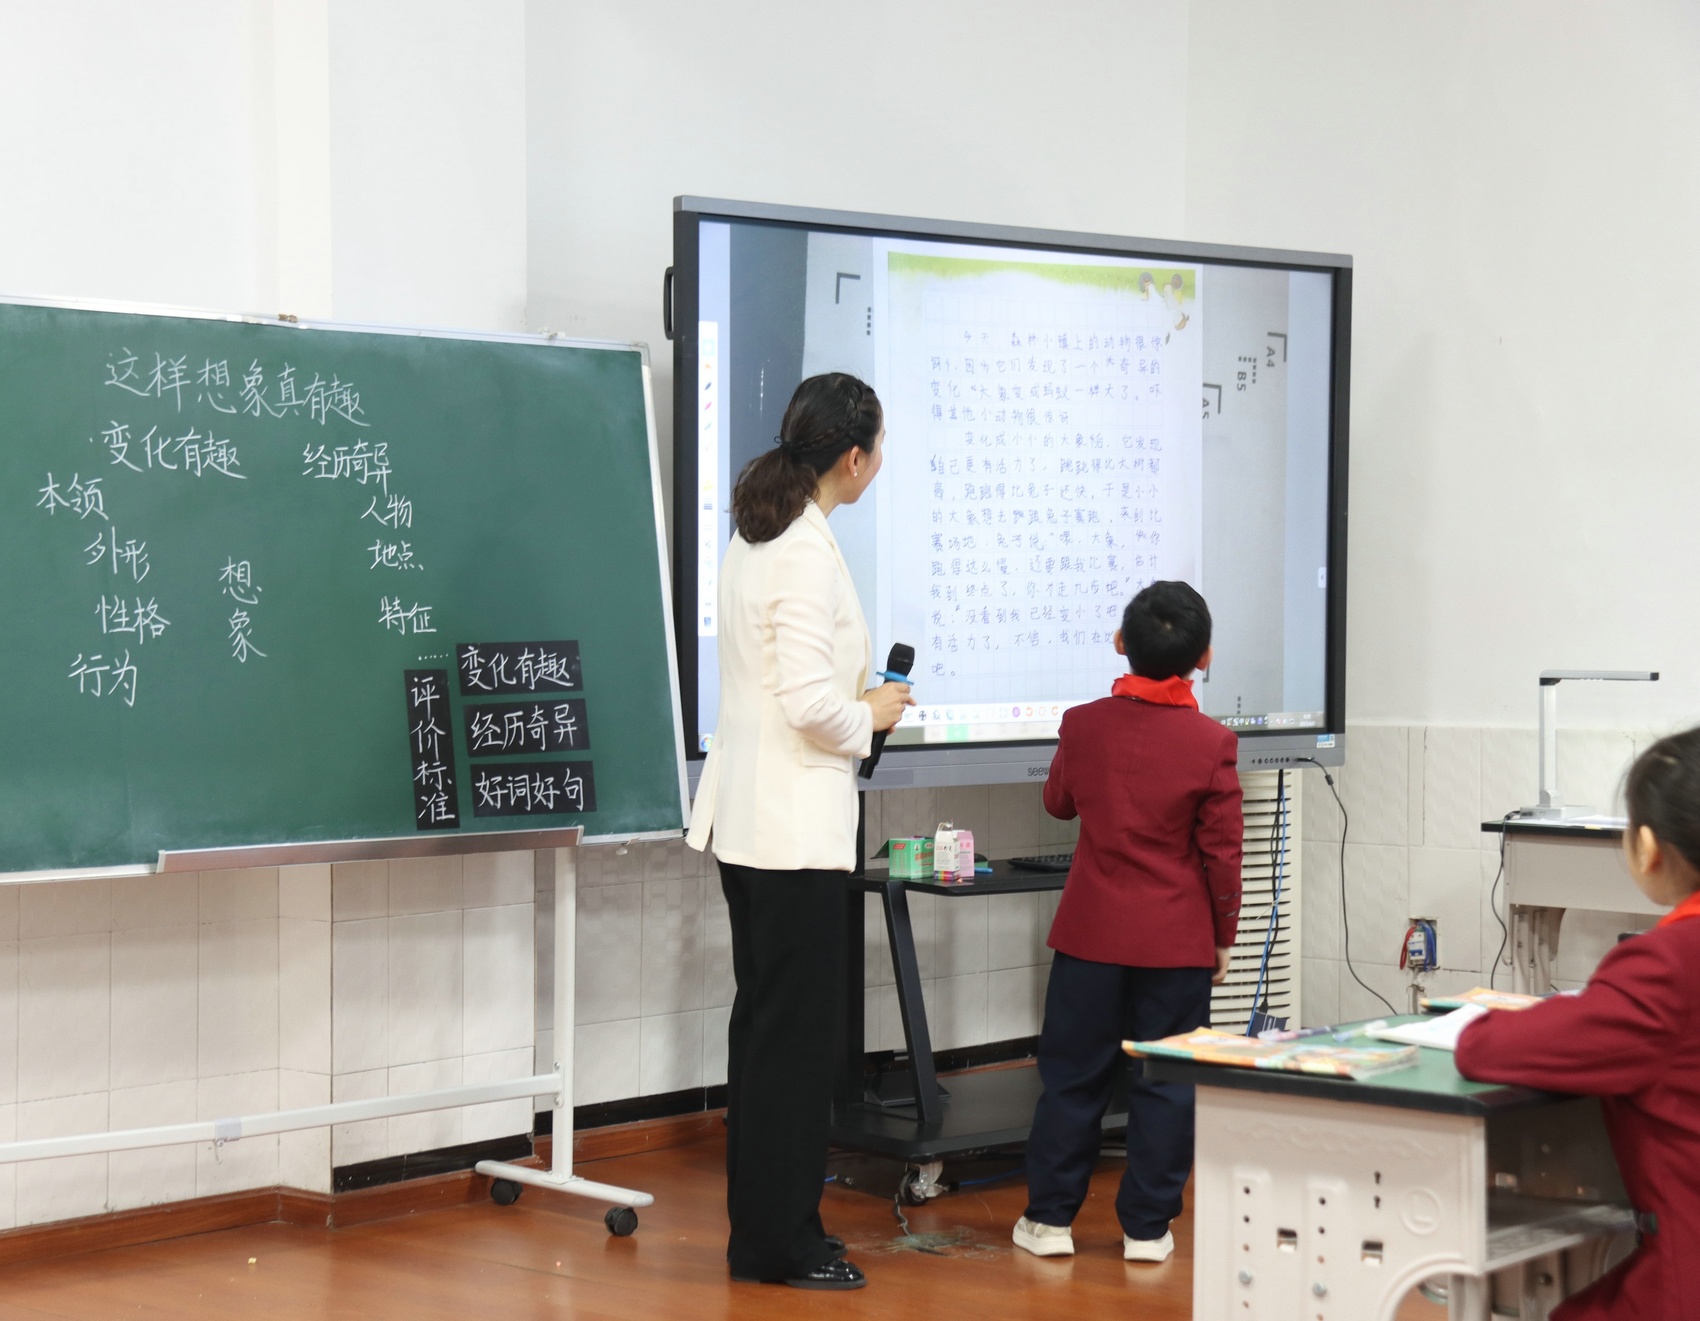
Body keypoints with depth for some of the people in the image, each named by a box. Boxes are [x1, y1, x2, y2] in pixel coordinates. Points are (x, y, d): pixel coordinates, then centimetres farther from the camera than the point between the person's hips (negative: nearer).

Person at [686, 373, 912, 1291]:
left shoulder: (755, 534, 11)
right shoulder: (807, 552, -19)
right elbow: (809, 701, -24)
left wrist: (855, 706, 13)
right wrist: (870, 719, -6)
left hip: (745, 812, 10)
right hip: (794, 822, -10)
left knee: (761, 1018, 15)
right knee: (797, 1031, -2)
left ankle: (760, 1228, 23)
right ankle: (780, 1241, 6)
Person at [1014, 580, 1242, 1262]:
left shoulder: (1083, 725, -4)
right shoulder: (1212, 743, -10)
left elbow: (1058, 802, 15)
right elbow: (1221, 854, -6)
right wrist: (1223, 937, 6)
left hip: (1091, 933, 2)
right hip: (1179, 941, -1)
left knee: (1073, 1075, 10)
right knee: (1165, 1082, 7)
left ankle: (1050, 1218, 15)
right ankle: (1146, 1226, 11)